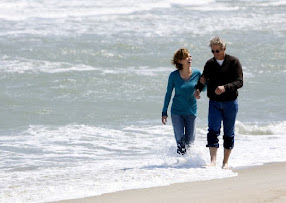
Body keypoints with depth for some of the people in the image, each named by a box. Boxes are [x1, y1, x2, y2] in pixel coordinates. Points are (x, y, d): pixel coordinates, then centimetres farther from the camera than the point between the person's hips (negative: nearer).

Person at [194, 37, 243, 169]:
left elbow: (239, 82, -12)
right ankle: (213, 160, -20)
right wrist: (198, 89, -6)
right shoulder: (209, 64, 7)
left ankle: (225, 162, 16)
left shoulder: (233, 62, -4)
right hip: (214, 102, 2)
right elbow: (203, 79, 16)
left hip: (230, 103, -2)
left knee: (228, 133, 6)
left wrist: (225, 87, -28)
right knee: (213, 131, -15)